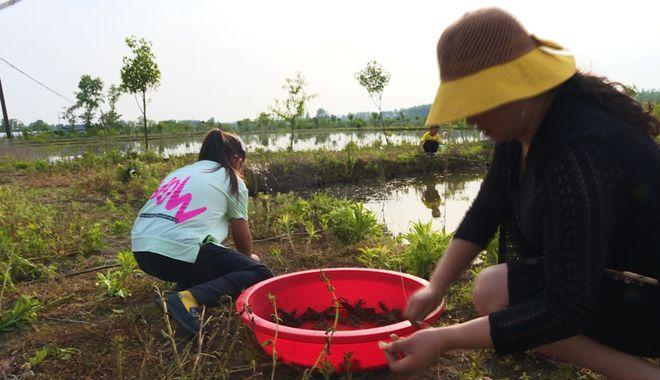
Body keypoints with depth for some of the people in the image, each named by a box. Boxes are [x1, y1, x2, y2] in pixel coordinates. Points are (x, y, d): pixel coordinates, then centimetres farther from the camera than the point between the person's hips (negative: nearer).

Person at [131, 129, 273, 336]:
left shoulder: (181, 172, 27)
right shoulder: (232, 181, 9)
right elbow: (242, 236, 17)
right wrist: (248, 257, 41)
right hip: (178, 252, -8)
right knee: (260, 274, 1)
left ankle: (186, 287, 9)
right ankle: (191, 298, -18)